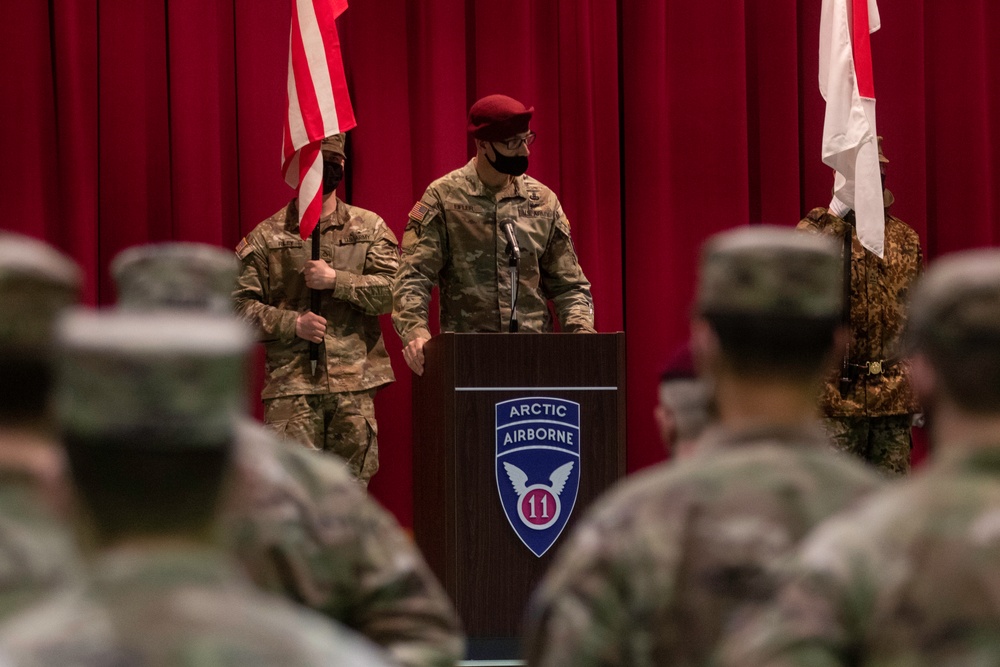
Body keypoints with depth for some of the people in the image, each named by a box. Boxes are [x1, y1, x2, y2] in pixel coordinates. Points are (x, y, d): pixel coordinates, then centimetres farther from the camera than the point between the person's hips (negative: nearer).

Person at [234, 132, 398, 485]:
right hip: (291, 383, -2)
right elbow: (239, 304, 4)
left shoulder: (370, 228, 11)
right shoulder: (267, 236, 8)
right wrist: (292, 324, -9)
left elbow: (394, 291, 0)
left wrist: (336, 280, -11)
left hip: (355, 381, 2)